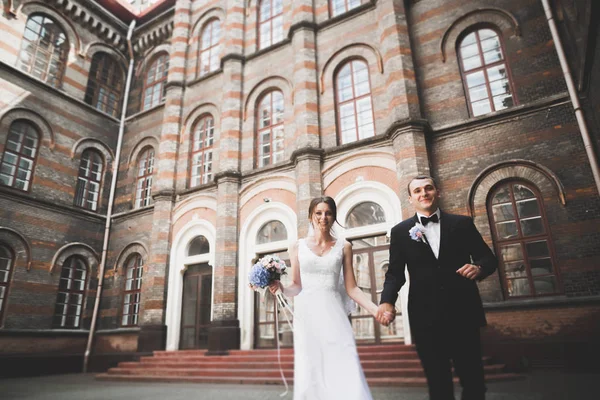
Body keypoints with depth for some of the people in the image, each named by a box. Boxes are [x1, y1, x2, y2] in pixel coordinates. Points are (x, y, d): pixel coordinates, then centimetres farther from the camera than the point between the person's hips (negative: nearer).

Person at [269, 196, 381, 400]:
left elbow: (351, 287, 5)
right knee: (310, 375, 2)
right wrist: (280, 287, -14)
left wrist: (375, 309, -7)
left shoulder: (343, 246, 7)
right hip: (307, 315, 0)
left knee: (346, 374, -9)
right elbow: (296, 286, 7)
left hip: (334, 315, 0)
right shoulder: (298, 247, 6)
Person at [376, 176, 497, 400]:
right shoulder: (400, 231, 5)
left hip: (463, 314, 1)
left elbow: (488, 257, 8)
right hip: (426, 319, 0)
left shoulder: (462, 224, 7)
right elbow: (395, 273, 2)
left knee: (473, 380, 11)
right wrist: (387, 301, -16)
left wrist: (479, 267, -16)